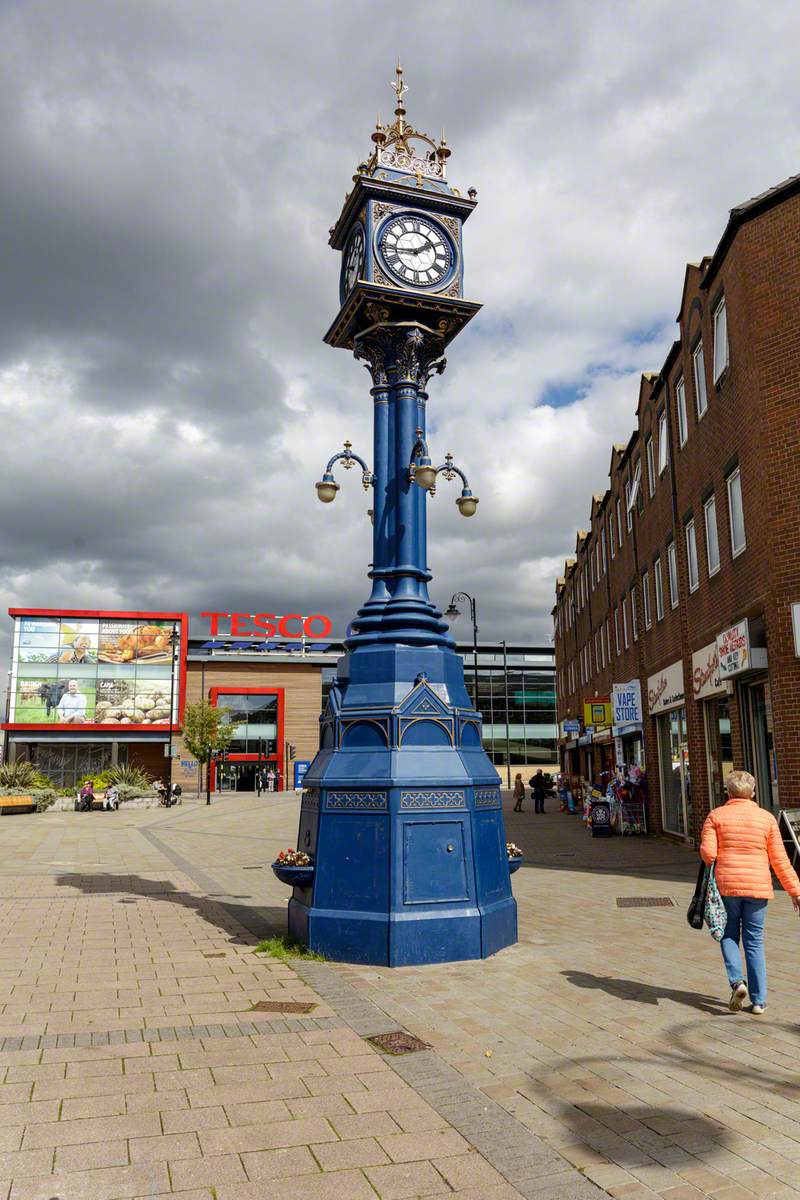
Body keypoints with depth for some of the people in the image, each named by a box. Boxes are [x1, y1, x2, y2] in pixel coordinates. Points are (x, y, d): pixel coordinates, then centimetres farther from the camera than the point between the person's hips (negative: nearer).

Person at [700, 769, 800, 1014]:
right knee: (754, 941, 10)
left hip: (726, 884, -1)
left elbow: (707, 852, -9)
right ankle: (758, 1000, 11)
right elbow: (779, 860, 1)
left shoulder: (716, 816, -2)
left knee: (729, 935, 16)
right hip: (757, 887, 1)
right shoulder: (767, 818, 1)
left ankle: (737, 981, -4)